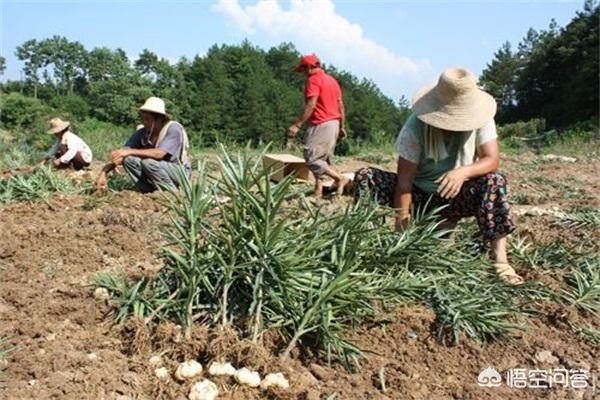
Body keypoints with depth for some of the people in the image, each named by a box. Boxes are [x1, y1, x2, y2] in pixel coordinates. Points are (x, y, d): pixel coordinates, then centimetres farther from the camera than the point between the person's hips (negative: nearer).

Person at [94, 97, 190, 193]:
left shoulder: (174, 129, -21)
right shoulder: (142, 133, -6)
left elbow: (159, 153, -36)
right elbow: (120, 155, -10)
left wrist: (130, 151, -37)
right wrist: (104, 172, -25)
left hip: (180, 171, -5)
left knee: (148, 161, -31)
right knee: (128, 159, -17)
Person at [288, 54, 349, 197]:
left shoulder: (314, 79, -9)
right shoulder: (332, 80, 18)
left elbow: (310, 105, -19)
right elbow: (340, 105, 17)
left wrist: (297, 125, -21)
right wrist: (342, 127, 21)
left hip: (321, 125, -10)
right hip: (334, 124, 10)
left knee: (311, 158, -6)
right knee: (322, 159, 11)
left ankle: (340, 178, -8)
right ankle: (318, 189, 9)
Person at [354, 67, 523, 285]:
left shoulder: (481, 120, -15)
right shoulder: (416, 126, -21)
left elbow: (492, 159, -21)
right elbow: (405, 177, -23)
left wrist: (464, 171, -43)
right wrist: (402, 219, -31)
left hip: (456, 198, 1)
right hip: (420, 194, -1)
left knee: (494, 181, -31)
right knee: (365, 177, -22)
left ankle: (500, 260, -30)